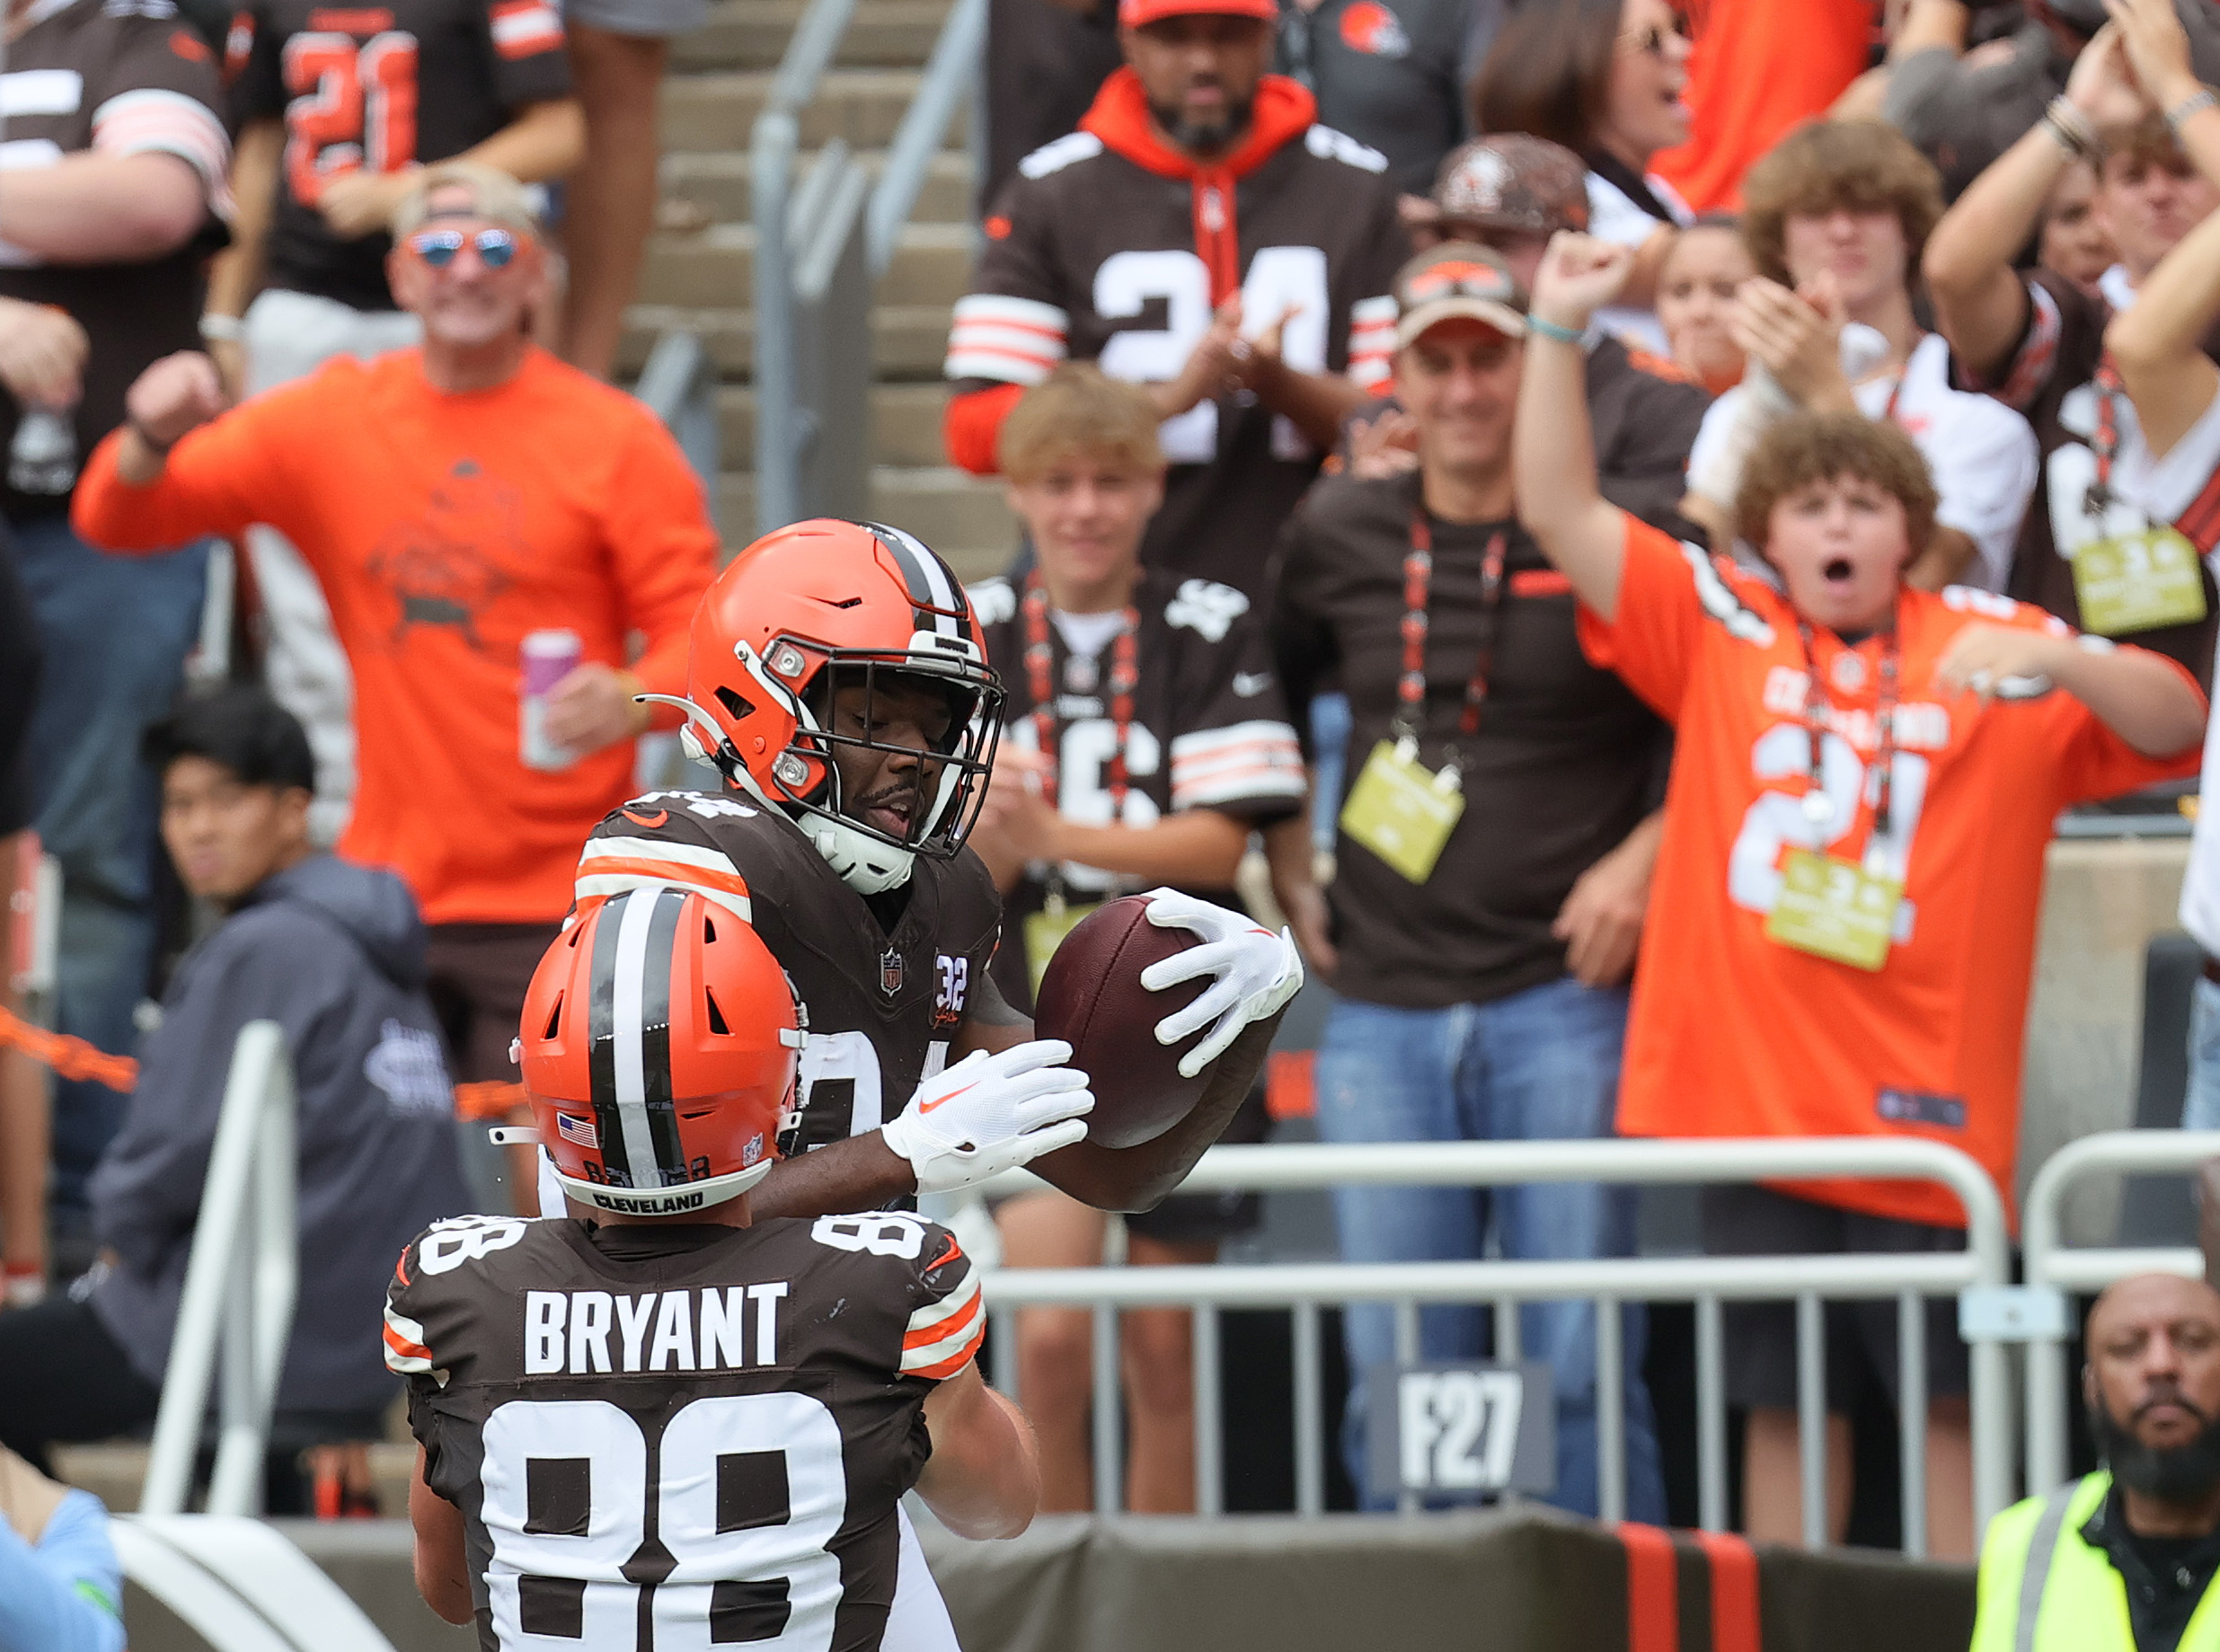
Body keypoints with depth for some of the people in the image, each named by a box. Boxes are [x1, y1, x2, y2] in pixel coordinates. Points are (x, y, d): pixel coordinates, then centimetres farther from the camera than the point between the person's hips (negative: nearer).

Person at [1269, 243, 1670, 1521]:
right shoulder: (1340, 538, 9)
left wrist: (1644, 855, -8)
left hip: (1563, 997, -3)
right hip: (1384, 1010, 3)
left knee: (1578, 1364, -5)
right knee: (1396, 1370, 4)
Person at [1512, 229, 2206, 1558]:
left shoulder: (1994, 650, 5)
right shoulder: (1718, 625, 9)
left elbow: (2176, 726, -2)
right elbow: (1560, 511, 6)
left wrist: (2057, 659, -20)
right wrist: (1560, 330, -4)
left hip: (1926, 1091, -2)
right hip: (1753, 1083, 2)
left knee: (1952, 1396, 0)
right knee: (1782, 1399, 8)